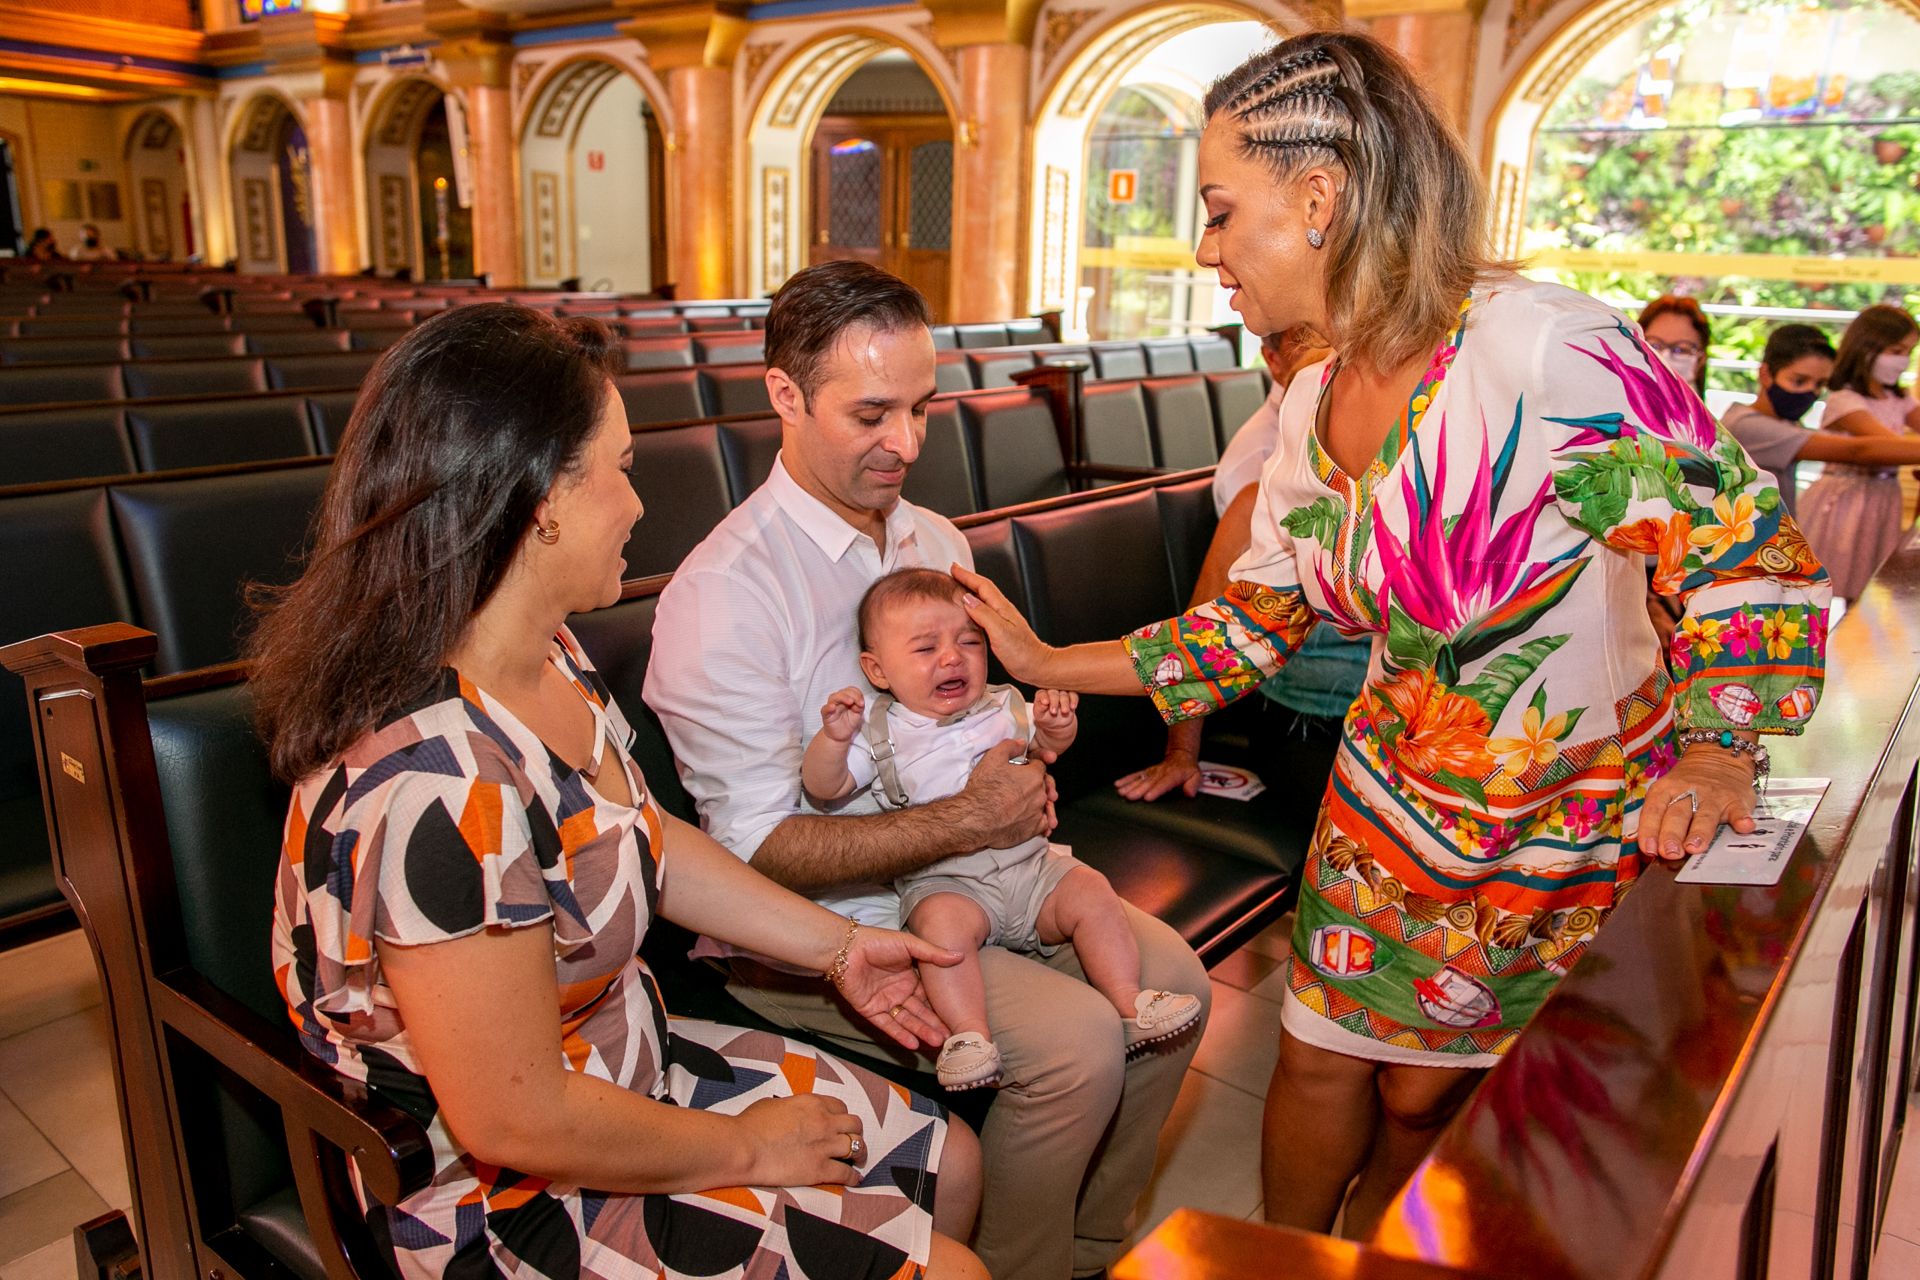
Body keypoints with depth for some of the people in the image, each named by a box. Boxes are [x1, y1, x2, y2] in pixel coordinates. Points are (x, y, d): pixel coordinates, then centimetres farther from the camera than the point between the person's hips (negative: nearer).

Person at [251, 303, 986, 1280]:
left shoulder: (549, 655, -5)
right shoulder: (435, 785, -36)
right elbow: (521, 1124, -29)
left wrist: (836, 946, 10)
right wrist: (749, 1148, -14)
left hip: (622, 1061, 9)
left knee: (947, 1162, 15)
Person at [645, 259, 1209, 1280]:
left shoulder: (936, 539, 6)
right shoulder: (721, 596, -20)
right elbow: (758, 848, -21)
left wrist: (1026, 756, -6)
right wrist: (969, 821, -23)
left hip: (963, 874, 8)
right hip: (815, 924, -7)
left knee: (1171, 980, -3)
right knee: (1078, 1042, -22)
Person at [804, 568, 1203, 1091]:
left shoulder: (1002, 707, 11)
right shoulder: (880, 733, 0)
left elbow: (1048, 743, 25)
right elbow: (824, 790, -5)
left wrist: (1058, 723, -1)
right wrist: (834, 738, -25)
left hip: (1030, 865, 4)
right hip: (943, 881, -4)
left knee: (1090, 892, -15)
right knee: (944, 921, -34)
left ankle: (1129, 1003, -6)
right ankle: (967, 1033, -31)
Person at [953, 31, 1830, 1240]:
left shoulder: (1542, 345, -27)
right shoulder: (1314, 408, -3)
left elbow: (1747, 549, -20)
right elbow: (1251, 627, 4)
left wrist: (1714, 753, -30)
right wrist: (1044, 662, 3)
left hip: (1575, 824, -4)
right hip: (1395, 797, 5)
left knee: (1424, 1096, 12)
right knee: (1322, 1055, 11)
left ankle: (1369, 1254, 44)